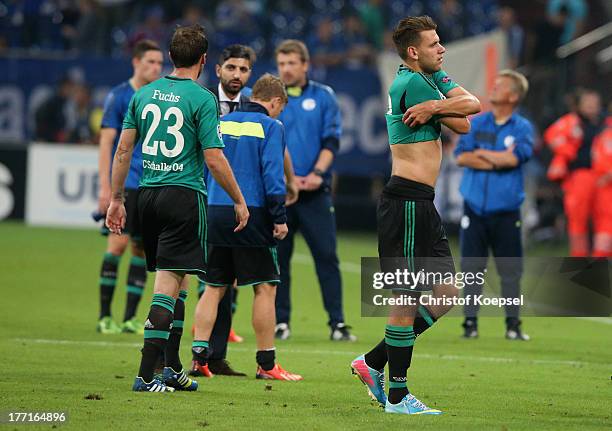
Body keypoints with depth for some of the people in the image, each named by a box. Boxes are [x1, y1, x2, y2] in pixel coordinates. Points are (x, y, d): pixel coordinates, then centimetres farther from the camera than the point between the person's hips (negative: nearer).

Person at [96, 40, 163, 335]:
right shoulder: (119, 96, -2)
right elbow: (106, 142, -5)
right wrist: (104, 186, -12)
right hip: (124, 182, -5)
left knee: (142, 248, 3)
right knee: (119, 243, -12)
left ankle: (130, 318, 8)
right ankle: (105, 316, -7)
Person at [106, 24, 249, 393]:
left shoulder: (144, 95, 9)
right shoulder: (203, 99, -8)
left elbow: (123, 149, 9)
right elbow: (214, 158, -10)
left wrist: (116, 199, 16)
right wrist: (239, 200, 1)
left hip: (148, 195, 6)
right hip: (185, 196, -6)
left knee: (176, 279, 17)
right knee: (169, 282, -6)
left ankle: (173, 368, 20)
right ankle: (146, 375, -12)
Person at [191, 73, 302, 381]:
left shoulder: (222, 123, 13)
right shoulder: (270, 127, -3)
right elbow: (272, 173, -11)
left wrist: (204, 210, 19)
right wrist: (279, 218, -9)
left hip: (215, 214, 5)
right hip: (252, 215, -5)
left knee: (214, 287, 10)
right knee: (265, 287, 1)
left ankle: (199, 354, 3)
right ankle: (266, 364, 1)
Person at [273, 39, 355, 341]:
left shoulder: (323, 97, 7)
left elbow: (331, 141, 2)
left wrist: (317, 173, -14)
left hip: (314, 191, 0)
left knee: (327, 256, -5)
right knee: (278, 257, 3)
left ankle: (337, 323, -4)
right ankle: (280, 322, 11)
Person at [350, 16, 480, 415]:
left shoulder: (433, 78, 18)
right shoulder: (412, 84, -13)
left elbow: (473, 104, 2)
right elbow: (463, 125, -10)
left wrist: (436, 105, -11)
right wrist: (450, 108, 5)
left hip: (423, 203, 10)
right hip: (406, 201, -10)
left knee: (447, 295, 10)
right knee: (408, 298, -6)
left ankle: (374, 363, 15)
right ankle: (397, 396, -1)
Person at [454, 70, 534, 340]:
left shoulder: (522, 127, 2)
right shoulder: (477, 122, 9)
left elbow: (516, 157, -16)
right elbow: (461, 156, -3)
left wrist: (481, 154, -5)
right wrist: (499, 160, -11)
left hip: (506, 212, -2)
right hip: (474, 208, 2)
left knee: (511, 270, 0)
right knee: (471, 267, 2)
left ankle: (513, 325, 8)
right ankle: (470, 323, 8)